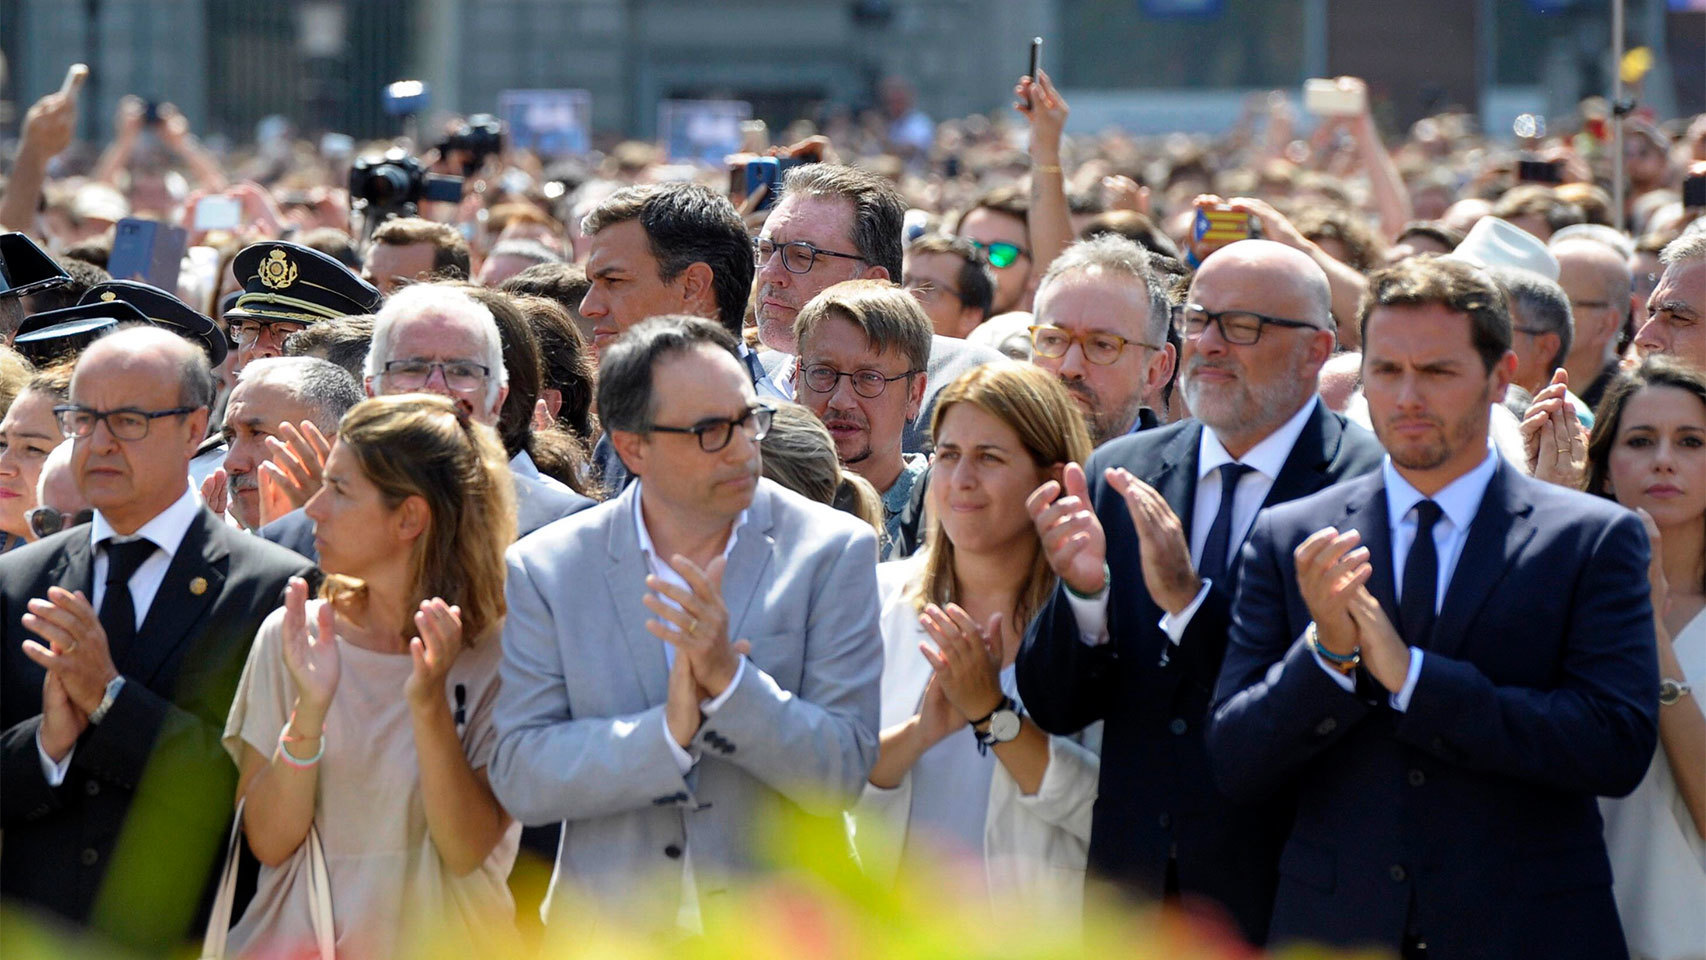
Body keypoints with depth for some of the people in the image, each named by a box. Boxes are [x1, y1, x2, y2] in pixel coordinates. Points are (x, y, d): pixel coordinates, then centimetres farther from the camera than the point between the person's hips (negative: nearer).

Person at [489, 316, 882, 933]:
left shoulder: (833, 551, -3)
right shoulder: (545, 569, -1)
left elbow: (841, 776, -8)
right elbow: (520, 780, -7)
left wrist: (729, 678, -21)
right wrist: (669, 733, -19)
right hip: (612, 924, 1)